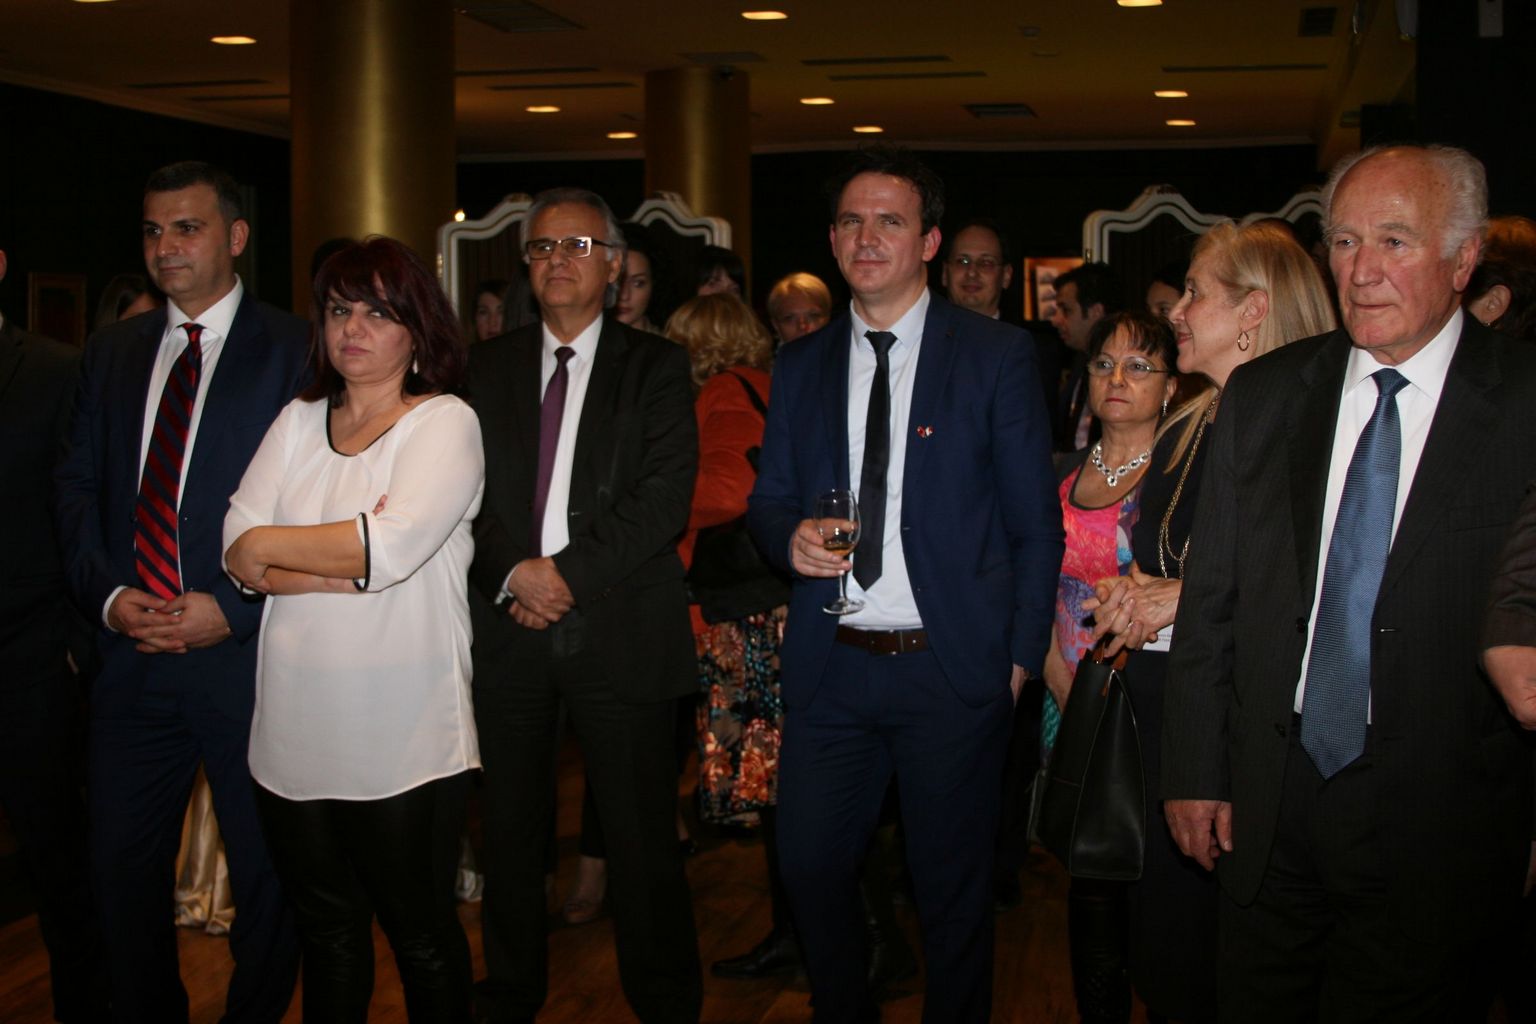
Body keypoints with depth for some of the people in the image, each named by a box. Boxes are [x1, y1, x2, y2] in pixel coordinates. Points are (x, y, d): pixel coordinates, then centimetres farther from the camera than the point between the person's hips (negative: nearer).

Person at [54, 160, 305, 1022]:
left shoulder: (296, 351, -4)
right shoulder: (113, 352, 12)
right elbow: (79, 487, 11)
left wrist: (231, 608, -16)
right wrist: (106, 592, -6)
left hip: (246, 651, -4)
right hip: (133, 653, 4)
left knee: (266, 869, 9)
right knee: (122, 867, 13)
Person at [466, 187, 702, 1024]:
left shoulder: (656, 367, 4)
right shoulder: (486, 368, 13)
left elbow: (664, 497, -8)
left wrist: (569, 573, -14)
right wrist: (513, 575, -11)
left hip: (621, 633, -3)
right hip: (507, 628, 3)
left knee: (640, 837, 1)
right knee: (510, 830, 11)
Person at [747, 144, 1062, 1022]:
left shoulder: (998, 355, -2)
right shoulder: (801, 366, 9)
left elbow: (1037, 524, -2)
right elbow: (769, 500, 13)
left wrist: (1023, 655, -6)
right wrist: (791, 538, -10)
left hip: (955, 668, -3)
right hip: (831, 667, 3)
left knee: (955, 891, 10)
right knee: (811, 868, 8)